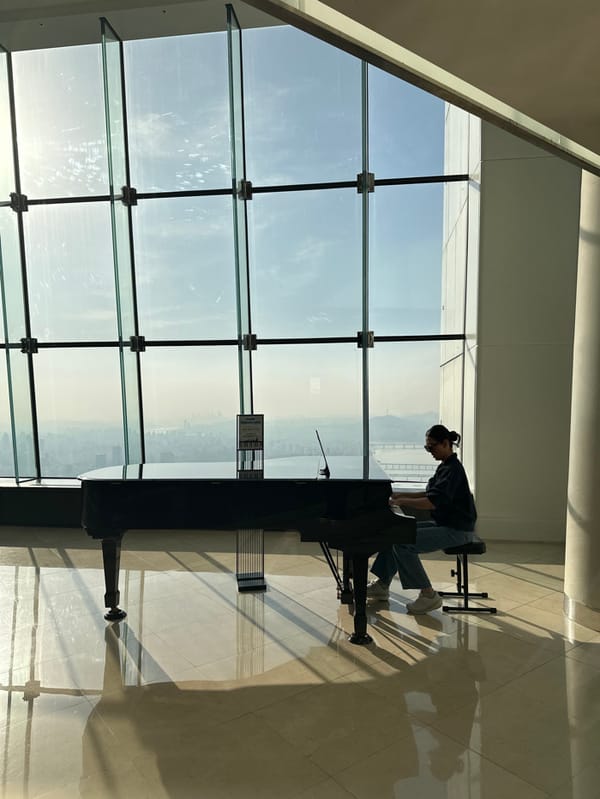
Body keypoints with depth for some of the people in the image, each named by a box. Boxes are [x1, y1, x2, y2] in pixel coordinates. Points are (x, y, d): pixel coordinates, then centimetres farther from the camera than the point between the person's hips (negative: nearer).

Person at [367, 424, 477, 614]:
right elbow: (429, 493, 21)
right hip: (443, 523, 10)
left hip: (456, 531, -10)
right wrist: (402, 495, 12)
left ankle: (428, 595, -11)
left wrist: (401, 501, -25)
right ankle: (382, 585, 15)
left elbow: (432, 502, -30)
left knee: (403, 543, -22)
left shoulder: (452, 469, -19)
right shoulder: (446, 466, 12)